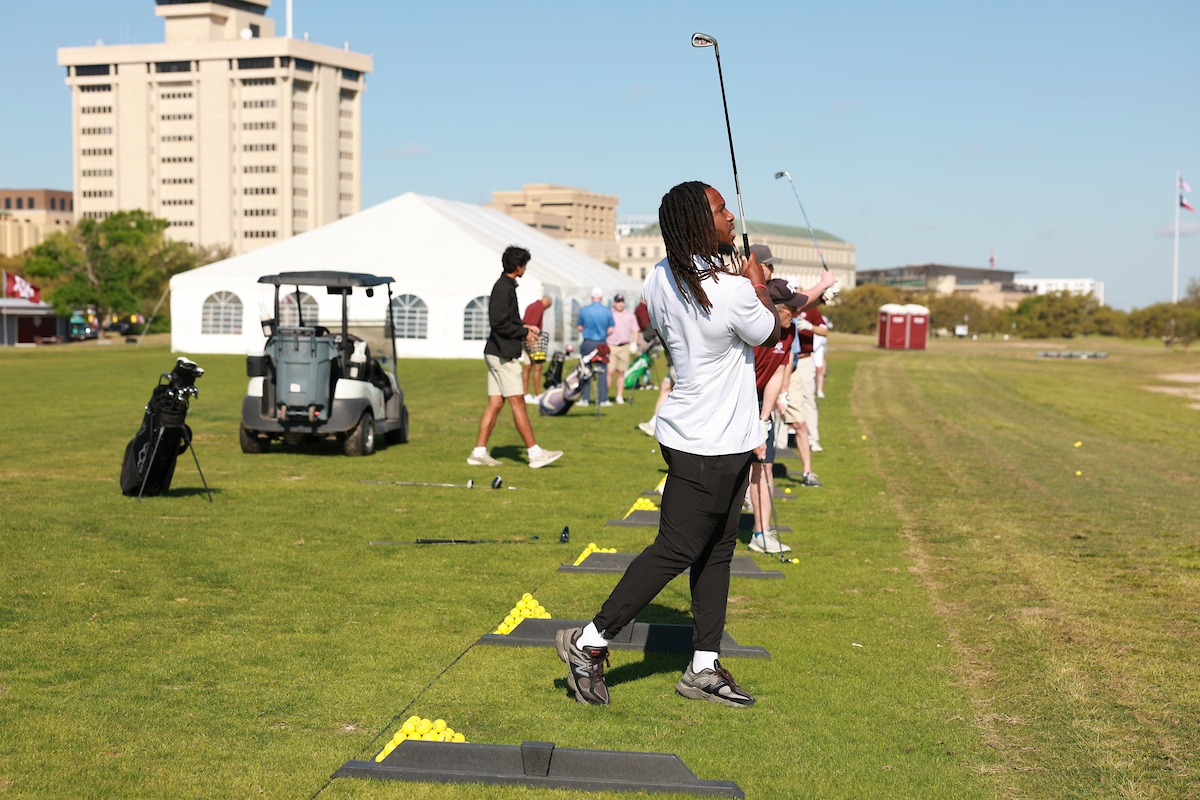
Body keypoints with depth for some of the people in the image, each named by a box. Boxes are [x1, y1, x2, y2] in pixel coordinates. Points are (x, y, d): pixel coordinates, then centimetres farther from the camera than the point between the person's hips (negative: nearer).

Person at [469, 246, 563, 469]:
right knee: (518, 402, -6)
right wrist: (523, 332, -12)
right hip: (504, 354, -10)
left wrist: (523, 327, 10)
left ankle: (479, 452, 10)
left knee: (495, 403, 9)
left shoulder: (505, 286, 16)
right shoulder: (504, 288, -16)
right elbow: (498, 323, -22)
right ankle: (535, 453, -4)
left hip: (496, 353, 10)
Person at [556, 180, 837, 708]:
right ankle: (590, 641, 5)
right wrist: (757, 284, 15)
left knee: (717, 550, 13)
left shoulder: (659, 281, 1)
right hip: (709, 448, -9)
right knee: (676, 550, -1)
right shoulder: (732, 292, -23)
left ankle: (704, 667, 17)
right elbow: (770, 334, -3)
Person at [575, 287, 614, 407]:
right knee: (602, 372, 6)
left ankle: (584, 399, 5)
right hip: (601, 344, 0)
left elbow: (579, 327, 4)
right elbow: (610, 330, 0)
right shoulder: (607, 311, -3)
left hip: (587, 343, 0)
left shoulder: (584, 310, -4)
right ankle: (603, 399, 6)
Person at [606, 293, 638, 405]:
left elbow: (635, 331, 13)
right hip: (611, 346, -2)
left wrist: (634, 344, 0)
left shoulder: (630, 315, 11)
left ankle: (620, 396, 11)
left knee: (621, 373, 5)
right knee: (610, 371, -14)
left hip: (625, 347, 2)